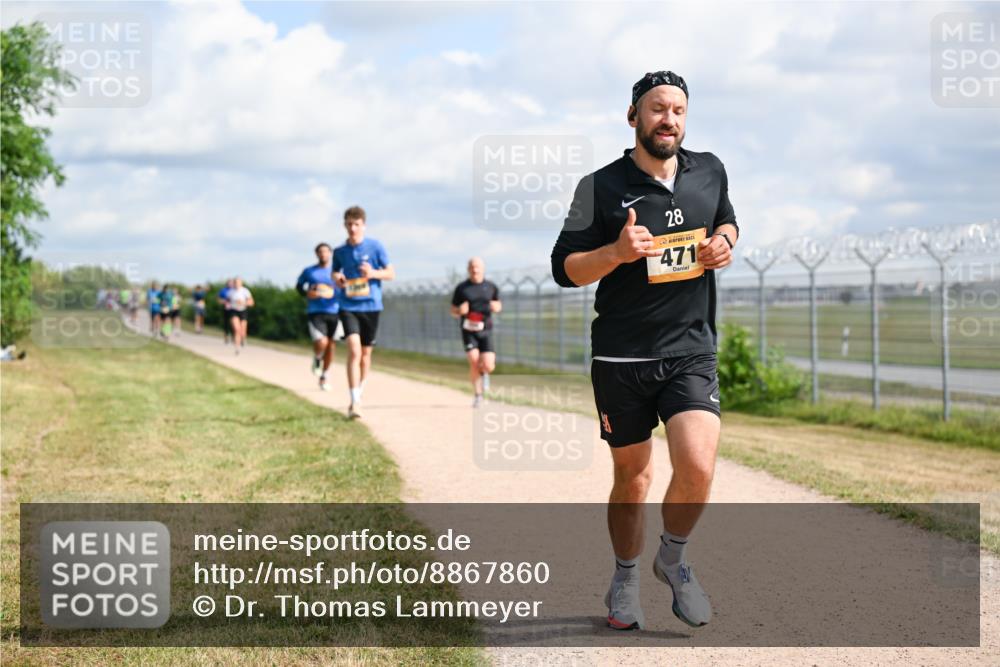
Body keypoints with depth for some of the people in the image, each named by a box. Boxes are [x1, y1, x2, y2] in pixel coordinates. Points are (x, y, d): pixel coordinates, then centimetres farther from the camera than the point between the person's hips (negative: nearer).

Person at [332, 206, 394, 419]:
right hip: (348, 307, -1)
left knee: (366, 353, 11)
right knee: (354, 351, -17)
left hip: (371, 306, 1)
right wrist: (337, 278, -6)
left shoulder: (375, 247, -3)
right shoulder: (340, 251, 3)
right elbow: (335, 272, 19)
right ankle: (354, 403, -20)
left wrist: (373, 273, -19)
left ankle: (359, 393, 33)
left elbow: (391, 273, 1)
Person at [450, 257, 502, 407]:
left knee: (488, 366, -12)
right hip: (468, 331, -1)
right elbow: (453, 311, 7)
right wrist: (460, 311, -16)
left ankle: (484, 373, 27)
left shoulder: (491, 287, 5)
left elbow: (498, 305, 18)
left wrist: (496, 306, -6)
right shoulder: (462, 288, 1)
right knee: (474, 361, -17)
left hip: (485, 331, 1)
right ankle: (478, 395, 2)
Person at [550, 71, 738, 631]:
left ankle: (674, 559, 10)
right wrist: (616, 252, -23)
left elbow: (726, 221, 26)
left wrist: (725, 243, 2)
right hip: (622, 358, -1)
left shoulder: (709, 171, 7)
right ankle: (626, 576, 33)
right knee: (632, 479, 8)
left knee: (698, 468, -18)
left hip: (692, 352, 1)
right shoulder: (602, 187, -4)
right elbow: (565, 268, -4)